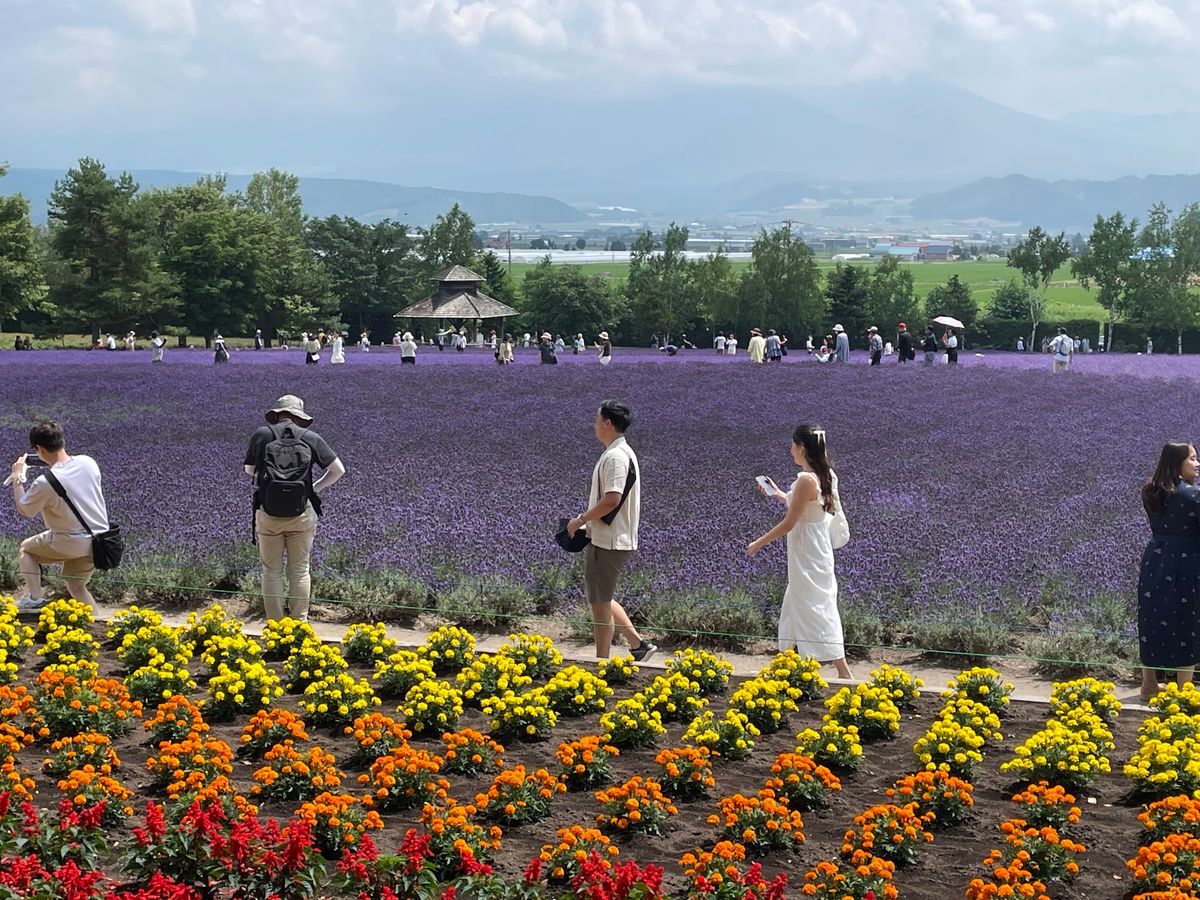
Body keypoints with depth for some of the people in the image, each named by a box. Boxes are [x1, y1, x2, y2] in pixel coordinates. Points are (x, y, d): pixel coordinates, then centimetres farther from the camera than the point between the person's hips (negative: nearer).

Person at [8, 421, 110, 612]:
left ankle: (35, 598, 12)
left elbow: (24, 510, -2)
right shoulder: (88, 462, -6)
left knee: (26, 549, 21)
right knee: (77, 586, 23)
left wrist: (17, 478, 7)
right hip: (99, 541, 5)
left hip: (72, 544, -5)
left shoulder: (44, 483, -22)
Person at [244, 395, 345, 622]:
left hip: (268, 513, 0)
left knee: (272, 571, 8)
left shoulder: (262, 435, 2)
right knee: (300, 571, 9)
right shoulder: (311, 438, 3)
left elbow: (249, 469, 14)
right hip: (302, 513, 0)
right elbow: (338, 470, 5)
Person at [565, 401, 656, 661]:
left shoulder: (616, 457, -19)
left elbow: (611, 500, -27)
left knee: (600, 601, 0)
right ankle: (638, 644, 19)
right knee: (598, 598, 19)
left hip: (609, 543, -10)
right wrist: (588, 523, 14)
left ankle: (602, 661, 10)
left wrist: (581, 520, -15)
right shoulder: (621, 453, 14)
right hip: (606, 539, 10)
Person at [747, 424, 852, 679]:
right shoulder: (824, 476, 4)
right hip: (814, 553, 9)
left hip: (807, 559, -9)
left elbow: (788, 524, -19)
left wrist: (758, 543, -8)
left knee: (818, 612, -4)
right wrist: (778, 494, 22)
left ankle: (844, 675, -2)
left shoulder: (806, 480, -23)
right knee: (794, 610, 19)